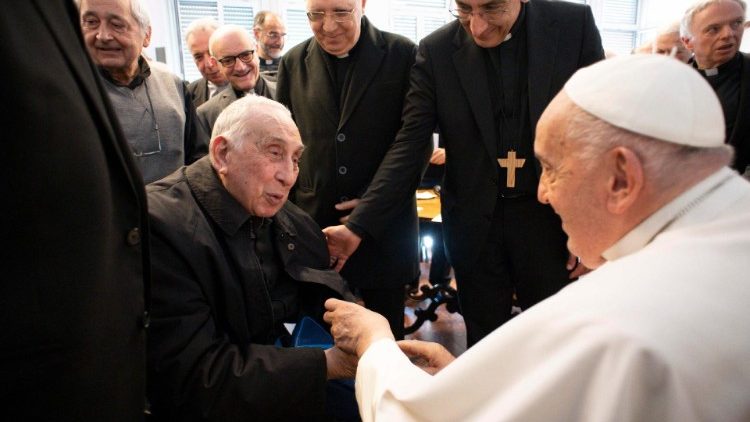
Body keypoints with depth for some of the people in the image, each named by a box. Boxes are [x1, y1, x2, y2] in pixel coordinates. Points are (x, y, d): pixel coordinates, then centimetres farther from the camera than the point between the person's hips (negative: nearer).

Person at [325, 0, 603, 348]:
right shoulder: (436, 51, -6)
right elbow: (410, 145, -7)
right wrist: (358, 224, -15)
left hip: (553, 214, 0)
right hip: (474, 220, 1)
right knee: (483, 343, 14)